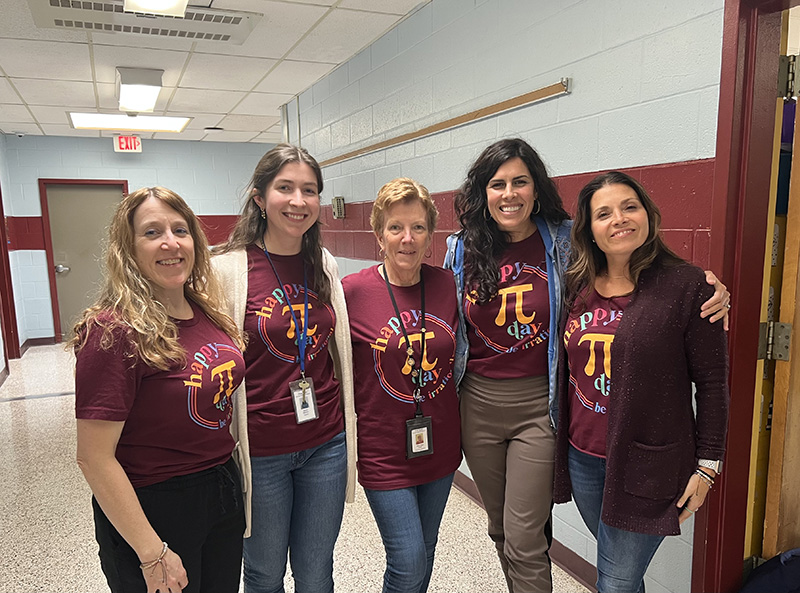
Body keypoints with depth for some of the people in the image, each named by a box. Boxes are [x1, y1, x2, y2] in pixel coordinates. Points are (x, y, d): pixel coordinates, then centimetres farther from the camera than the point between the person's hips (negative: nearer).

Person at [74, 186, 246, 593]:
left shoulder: (208, 312, -1)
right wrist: (153, 553, -17)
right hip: (154, 509, -6)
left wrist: (230, 479, 8)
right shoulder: (113, 332, -21)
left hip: (223, 493, 7)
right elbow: (94, 458, -20)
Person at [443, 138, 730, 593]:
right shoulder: (464, 249, 1)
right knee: (500, 528, 20)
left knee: (524, 542, 1)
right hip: (478, 404, 4)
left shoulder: (565, 241, -7)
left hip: (538, 406, -3)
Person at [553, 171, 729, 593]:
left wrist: (707, 465, -6)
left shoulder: (685, 286, -11)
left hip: (646, 464, -4)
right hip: (581, 456, 5)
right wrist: (559, 439, 13)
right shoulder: (578, 287, 3)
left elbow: (713, 383, -7)